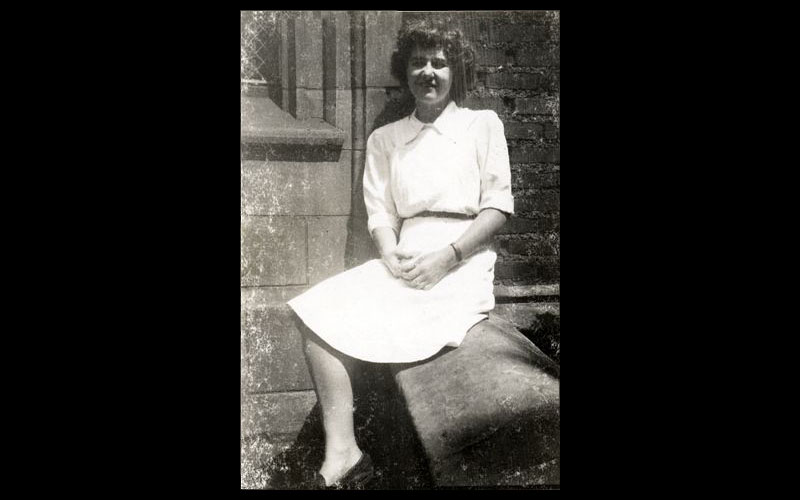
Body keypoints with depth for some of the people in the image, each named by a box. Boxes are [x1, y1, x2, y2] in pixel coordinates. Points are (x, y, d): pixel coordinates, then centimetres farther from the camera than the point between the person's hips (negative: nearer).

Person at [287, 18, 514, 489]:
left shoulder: (482, 124, 9)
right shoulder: (385, 139, 19)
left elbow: (498, 206, 0)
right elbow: (380, 211, 11)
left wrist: (446, 257, -13)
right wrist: (391, 254, -11)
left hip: (464, 263, -4)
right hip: (405, 262, 4)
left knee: (390, 331, -33)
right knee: (319, 312, -21)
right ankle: (341, 453, -25)